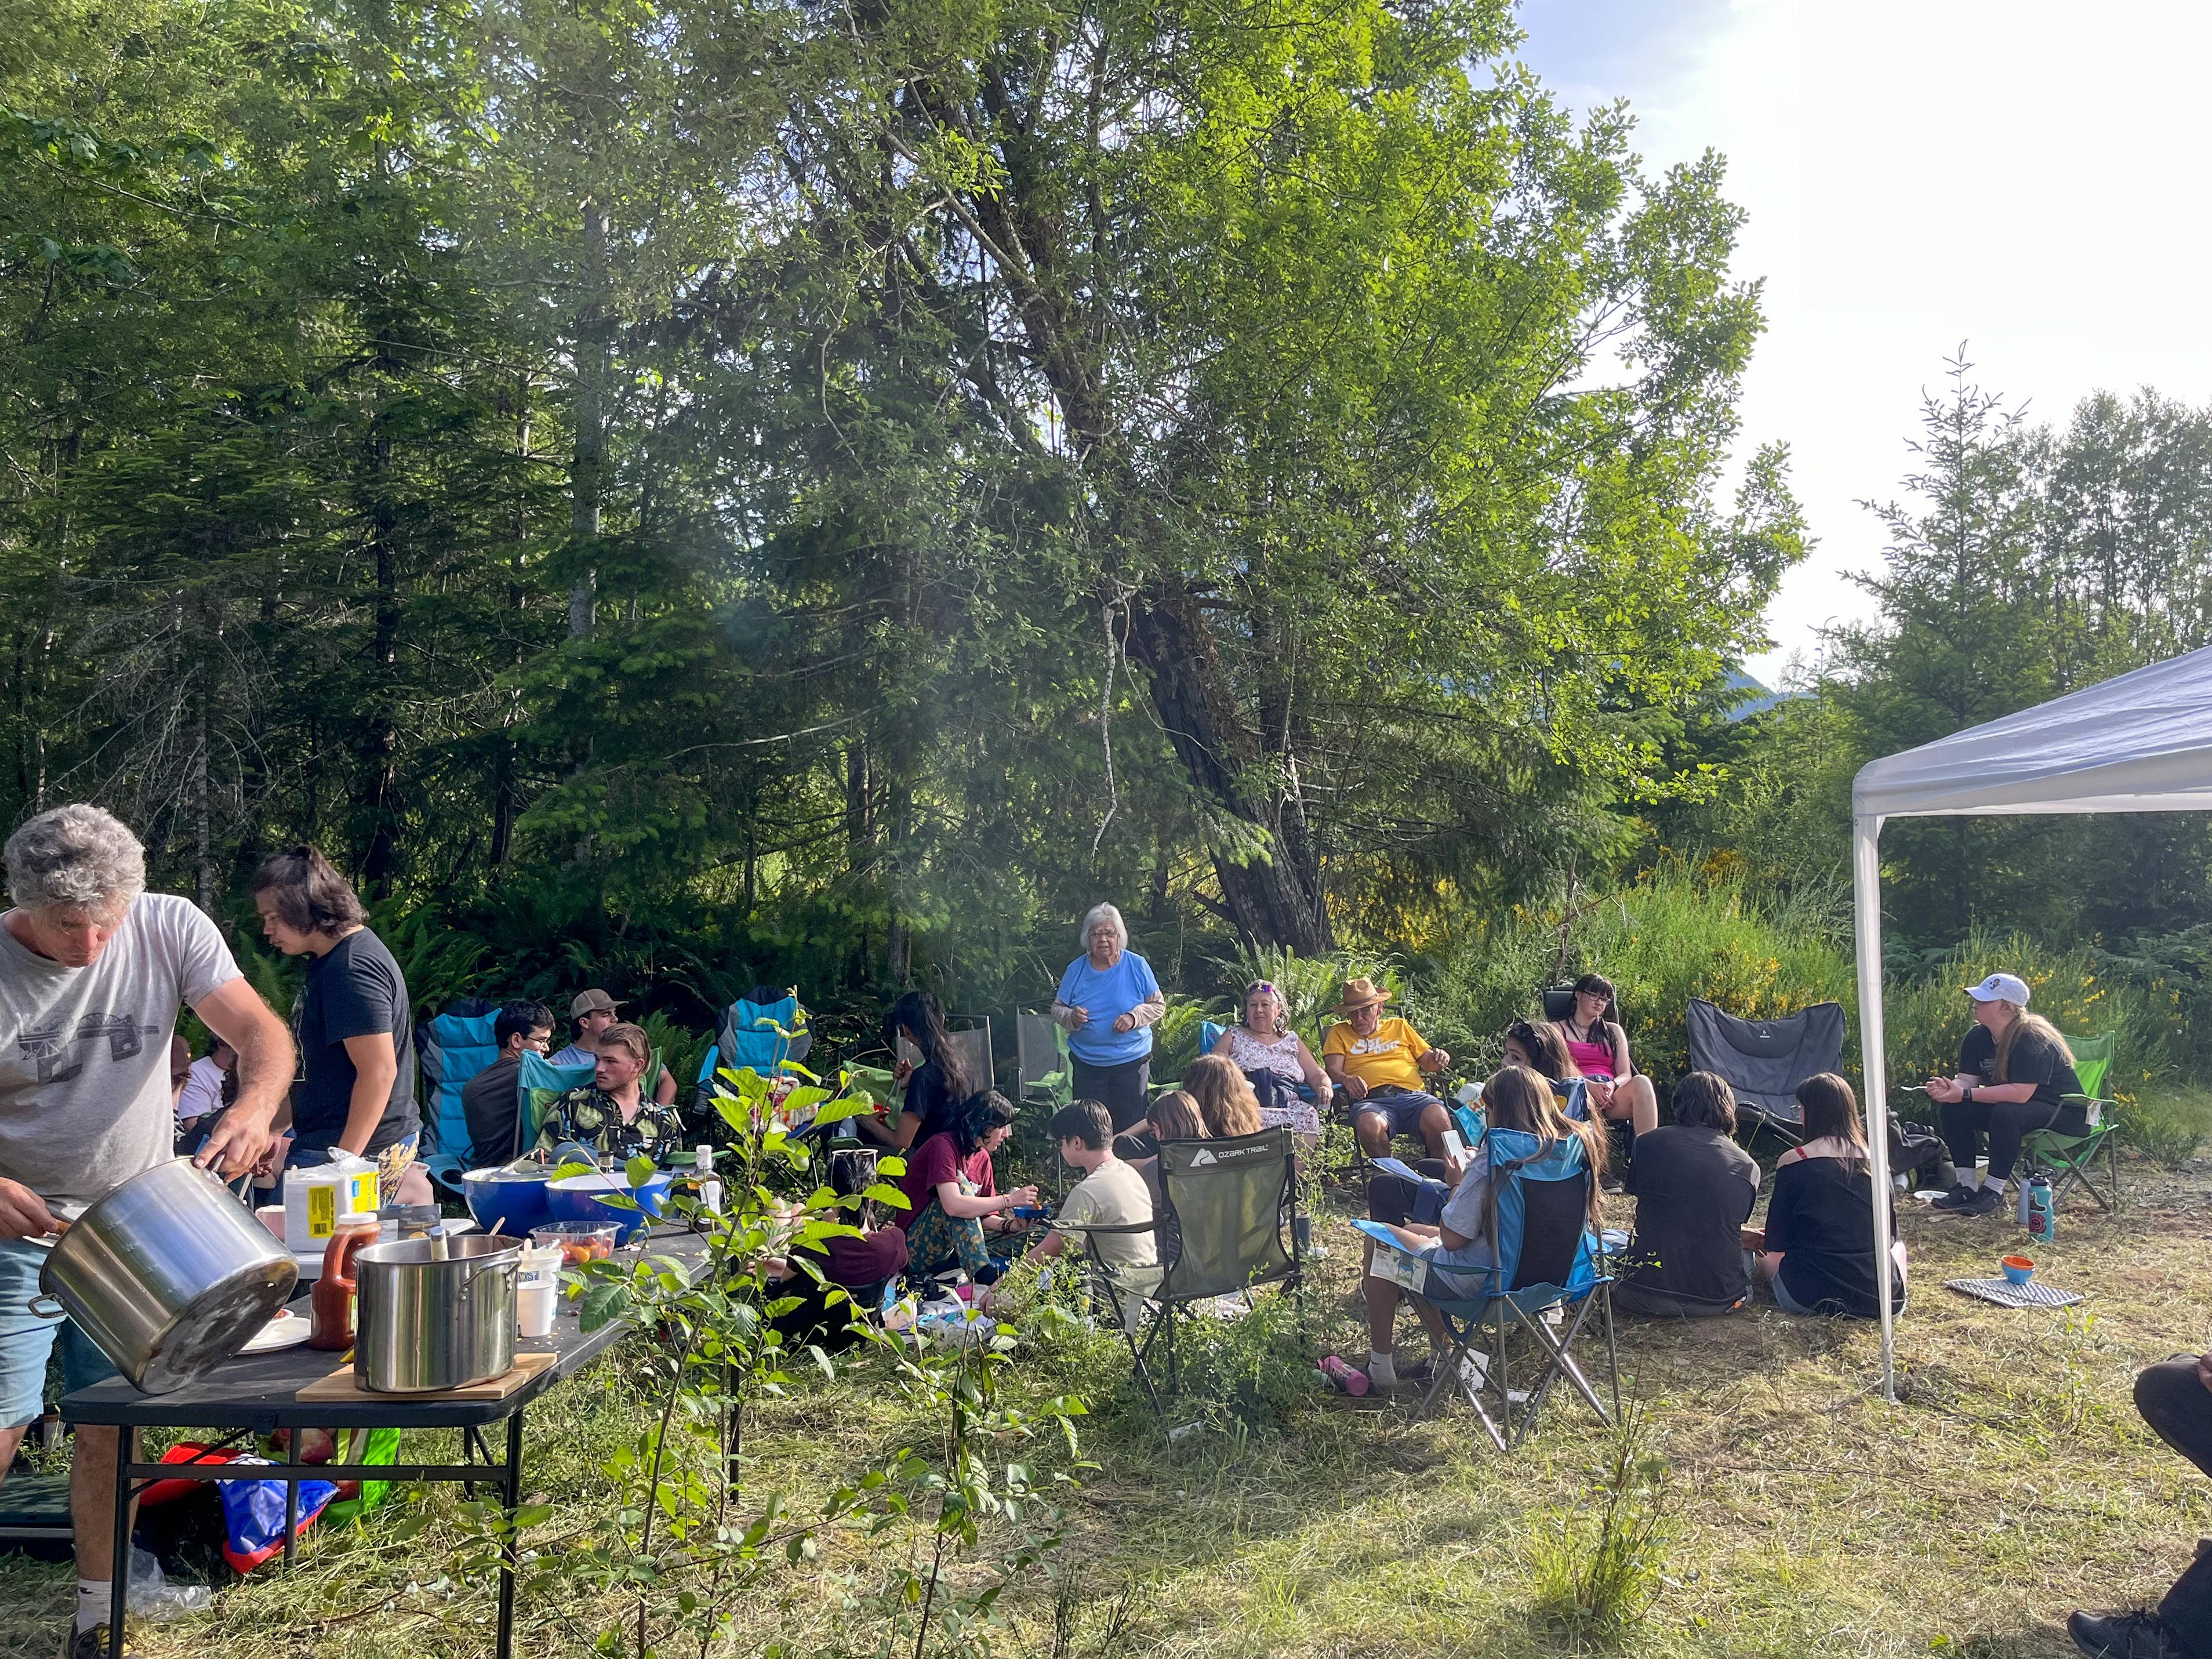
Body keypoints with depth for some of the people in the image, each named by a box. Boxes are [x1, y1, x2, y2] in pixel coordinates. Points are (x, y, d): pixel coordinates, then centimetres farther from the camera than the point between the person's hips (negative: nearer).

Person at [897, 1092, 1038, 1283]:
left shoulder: (982, 1158, 9)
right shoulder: (943, 1145, -17)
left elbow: (984, 1216, 5)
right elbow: (953, 1206, -32)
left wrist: (1009, 1224, -16)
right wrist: (1009, 1200, -30)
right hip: (918, 1248, -8)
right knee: (962, 1186, -30)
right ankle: (983, 1273, -38)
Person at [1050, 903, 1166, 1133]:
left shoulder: (1137, 966, -3)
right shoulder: (1076, 969, 1)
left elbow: (1159, 1005, 3)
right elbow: (1057, 1008, 8)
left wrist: (1134, 1017, -16)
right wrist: (1072, 1017, -14)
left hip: (1131, 1062, -1)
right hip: (1087, 1064, 1)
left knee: (1130, 1128, 4)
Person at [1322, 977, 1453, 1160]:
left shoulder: (1400, 1026, 29)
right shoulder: (1339, 1033, 24)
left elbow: (1428, 1062, 27)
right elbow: (1333, 1070, 10)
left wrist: (1439, 1058, 3)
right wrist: (1347, 1080, -14)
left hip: (1412, 1094, 2)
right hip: (1371, 1099, -2)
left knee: (1438, 1118, -33)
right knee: (1370, 1125, -39)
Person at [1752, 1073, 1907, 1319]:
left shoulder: (1793, 1161, -8)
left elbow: (1775, 1245, -1)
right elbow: (1890, 1233, 15)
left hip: (1809, 1297, -3)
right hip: (1881, 1299, 3)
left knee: (1764, 1260, 27)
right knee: (1897, 1243, 34)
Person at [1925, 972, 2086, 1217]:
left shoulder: (2033, 1040, -26)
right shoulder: (1978, 1036, -1)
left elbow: (2020, 1093, -34)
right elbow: (1967, 1079, -5)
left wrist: (1965, 1095, -35)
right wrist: (1949, 1089, -29)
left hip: (2064, 1115, -8)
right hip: (2009, 1105, 8)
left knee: (2006, 1113, -36)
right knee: (1953, 1110, -11)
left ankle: (1993, 1191, -23)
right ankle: (1967, 1185, -6)